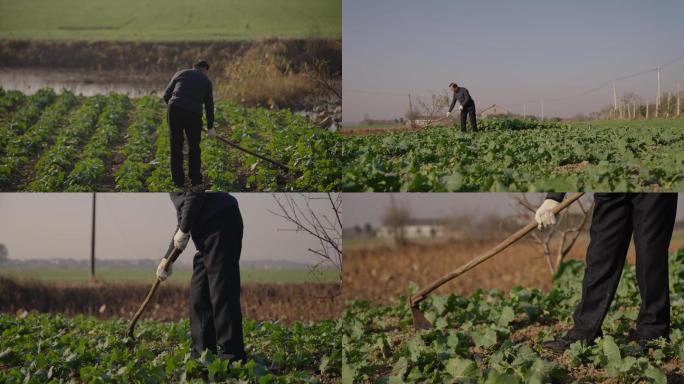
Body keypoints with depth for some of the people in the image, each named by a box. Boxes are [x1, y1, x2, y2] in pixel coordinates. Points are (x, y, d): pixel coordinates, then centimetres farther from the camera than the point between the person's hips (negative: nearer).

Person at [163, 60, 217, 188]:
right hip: (193, 114, -1)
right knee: (194, 147, 17)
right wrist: (210, 127, 22)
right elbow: (209, 105, 15)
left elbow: (166, 95, 15)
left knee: (176, 147, 13)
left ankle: (178, 181, 15)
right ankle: (195, 179, 22)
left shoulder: (180, 74, 19)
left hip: (174, 110, 1)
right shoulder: (206, 81, 16)